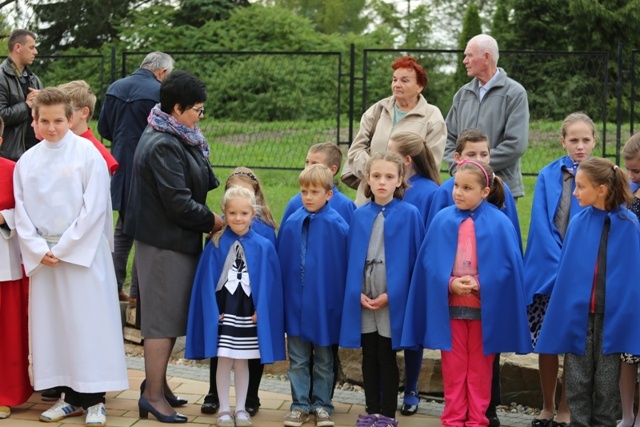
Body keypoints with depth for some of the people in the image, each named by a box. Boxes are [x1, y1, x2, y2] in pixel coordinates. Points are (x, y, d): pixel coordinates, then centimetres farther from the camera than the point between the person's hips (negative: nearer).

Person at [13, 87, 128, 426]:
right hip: (42, 255, 4)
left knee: (87, 321, -3)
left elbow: (94, 208, -10)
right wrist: (38, 249, -6)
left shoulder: (88, 154, -5)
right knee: (50, 323, 5)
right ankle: (69, 396, 15)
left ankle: (94, 399, 4)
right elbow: (21, 211, 7)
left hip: (83, 252, -4)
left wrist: (63, 249, -11)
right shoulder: (27, 161, 8)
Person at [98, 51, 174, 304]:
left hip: (120, 169, 6)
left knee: (123, 229, 19)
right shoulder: (159, 92, -17)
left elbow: (103, 129, 9)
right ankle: (137, 292, 6)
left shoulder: (115, 88, 3)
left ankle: (115, 286, 20)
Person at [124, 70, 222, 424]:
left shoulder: (175, 138, 13)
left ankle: (157, 384, 27)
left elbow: (197, 183, 20)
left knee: (170, 316, 16)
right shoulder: (162, 146, -20)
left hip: (174, 240, 10)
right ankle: (153, 395, 5)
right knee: (162, 318, -3)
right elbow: (179, 203, -23)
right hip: (164, 244, -10)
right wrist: (213, 221, -11)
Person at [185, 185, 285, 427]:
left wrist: (261, 310, -7)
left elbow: (271, 282, 0)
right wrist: (213, 310, -7)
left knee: (242, 362, 11)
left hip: (249, 314, 1)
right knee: (223, 360, 6)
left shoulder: (263, 247, -3)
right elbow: (206, 280, -2)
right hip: (222, 313, -1)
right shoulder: (216, 245, -4)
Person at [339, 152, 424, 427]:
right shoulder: (359, 216, 6)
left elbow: (413, 259, -5)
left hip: (393, 299, -3)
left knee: (386, 358, 4)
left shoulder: (409, 214, -5)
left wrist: (390, 295, -10)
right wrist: (358, 292, -4)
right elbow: (352, 258, 8)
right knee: (369, 357, 11)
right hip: (363, 299, 3)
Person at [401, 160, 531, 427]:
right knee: (453, 365, 8)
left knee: (480, 366, 8)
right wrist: (450, 284, -14)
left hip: (485, 306, -2)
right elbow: (430, 263, 0)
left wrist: (479, 284, -17)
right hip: (449, 305, 2)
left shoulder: (499, 223, -6)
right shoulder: (443, 220, -1)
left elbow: (507, 266, -7)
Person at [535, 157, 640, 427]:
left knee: (606, 383, 8)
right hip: (577, 312, 2)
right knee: (577, 382, 7)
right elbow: (566, 271, 5)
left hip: (610, 315, -2)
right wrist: (566, 312, 2)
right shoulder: (578, 223, 1)